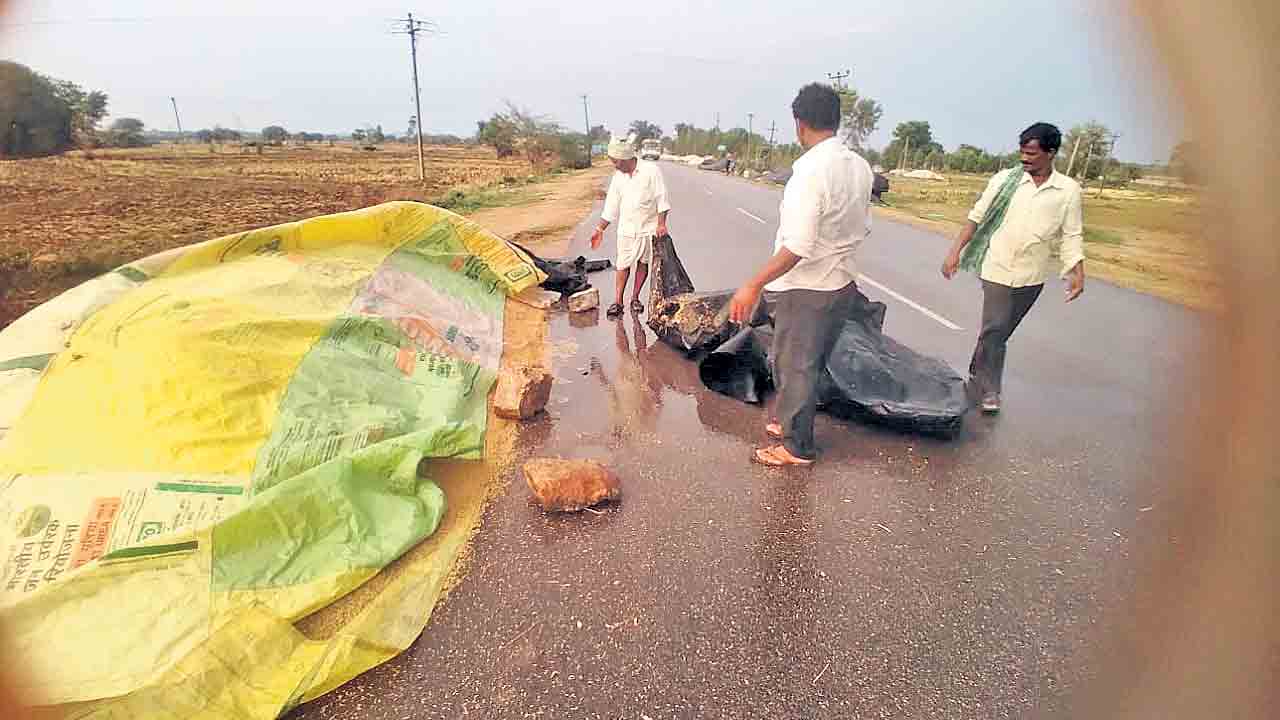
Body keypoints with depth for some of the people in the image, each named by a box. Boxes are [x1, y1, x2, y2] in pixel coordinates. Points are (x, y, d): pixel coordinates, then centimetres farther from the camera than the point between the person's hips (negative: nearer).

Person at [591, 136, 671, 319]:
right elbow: (611, 206, 9)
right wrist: (600, 230, 7)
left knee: (643, 263, 6)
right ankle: (617, 302, 2)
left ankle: (635, 298, 18)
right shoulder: (618, 177, 5)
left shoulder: (651, 170, -8)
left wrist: (661, 224, -13)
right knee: (623, 265, -2)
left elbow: (661, 198, -8)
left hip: (649, 227, -2)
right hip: (626, 228, 3)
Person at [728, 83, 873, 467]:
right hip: (843, 283, 8)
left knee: (794, 366, 7)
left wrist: (753, 286, -27)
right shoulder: (860, 166, 2)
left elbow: (798, 247, -29)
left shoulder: (810, 172, -23)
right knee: (812, 363, 22)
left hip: (807, 289, -8)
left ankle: (797, 447, 22)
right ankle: (794, 423, 40)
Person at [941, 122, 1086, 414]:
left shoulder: (1069, 189, 0)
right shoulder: (1005, 179, -2)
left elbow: (1072, 235, 2)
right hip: (998, 268, -2)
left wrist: (1077, 272, -8)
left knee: (1000, 332, 11)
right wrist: (955, 251, -4)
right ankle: (990, 390, 4)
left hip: (1032, 276, 2)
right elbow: (976, 217, 1)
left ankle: (977, 374, 28)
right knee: (994, 329, -7)